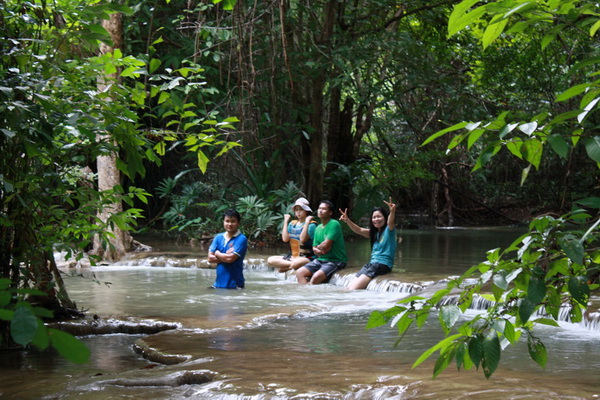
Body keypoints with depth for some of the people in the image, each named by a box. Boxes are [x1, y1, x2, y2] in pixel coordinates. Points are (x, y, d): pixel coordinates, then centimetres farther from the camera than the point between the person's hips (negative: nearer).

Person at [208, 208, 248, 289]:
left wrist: (217, 253, -1)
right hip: (219, 283, 5)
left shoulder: (241, 239, -9)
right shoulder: (218, 237, 9)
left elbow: (230, 258, -18)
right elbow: (210, 258, 1)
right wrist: (226, 256, -12)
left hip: (234, 284, -5)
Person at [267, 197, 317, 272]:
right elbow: (285, 239, -1)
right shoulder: (292, 224, 14)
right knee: (270, 260, -12)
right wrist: (285, 222, 4)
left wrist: (307, 223, -18)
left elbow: (302, 239, -19)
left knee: (296, 263, -43)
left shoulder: (311, 224, -4)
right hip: (292, 257, 7)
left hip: (306, 257, -7)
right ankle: (291, 265, -19)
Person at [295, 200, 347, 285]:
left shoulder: (334, 224, -13)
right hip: (321, 259, 8)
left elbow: (325, 245, -19)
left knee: (316, 276, -30)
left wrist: (318, 247, 2)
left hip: (335, 261, -8)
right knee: (299, 272, -9)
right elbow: (314, 249, 15)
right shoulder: (318, 228, 13)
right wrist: (320, 251, -8)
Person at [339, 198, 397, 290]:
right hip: (371, 263, 8)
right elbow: (359, 230, 9)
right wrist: (347, 220, -10)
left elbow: (390, 222, -24)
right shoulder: (374, 232, 19)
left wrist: (392, 212, -48)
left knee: (353, 289, -18)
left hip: (383, 264, -8)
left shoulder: (388, 230, -2)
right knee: (349, 288, -6)